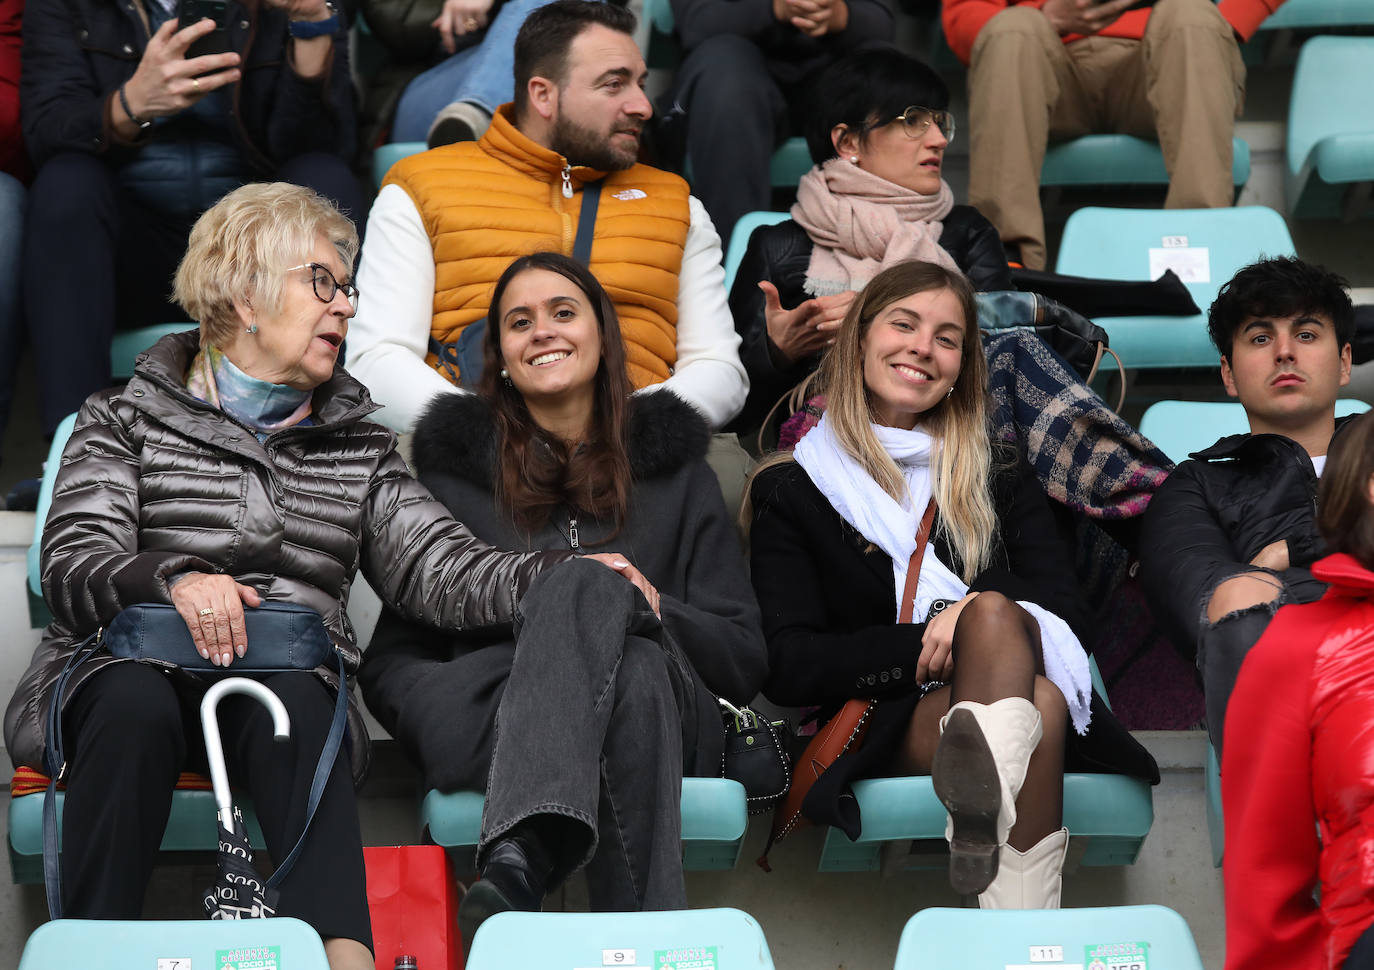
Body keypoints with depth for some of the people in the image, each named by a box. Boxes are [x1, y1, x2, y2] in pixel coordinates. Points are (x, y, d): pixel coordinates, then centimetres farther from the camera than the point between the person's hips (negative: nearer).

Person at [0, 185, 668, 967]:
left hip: (291, 686, 2)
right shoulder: (126, 420, 14)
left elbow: (442, 570, 9)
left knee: (292, 698, -34)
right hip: (138, 662, -1)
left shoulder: (359, 449, 23)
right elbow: (73, 565, -1)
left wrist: (563, 576, -9)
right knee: (134, 700, -36)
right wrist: (174, 578, -23)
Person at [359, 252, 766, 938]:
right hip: (485, 721, 0)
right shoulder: (454, 465, 22)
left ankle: (521, 862, -56)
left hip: (668, 717, 0)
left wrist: (648, 610, -5)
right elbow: (391, 664, 14)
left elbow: (745, 661, 16)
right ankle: (648, 943, -53)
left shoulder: (672, 465, 23)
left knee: (588, 587, -35)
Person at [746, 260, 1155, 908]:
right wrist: (927, 641, -12)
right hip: (888, 725, -2)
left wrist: (978, 624, -14)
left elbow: (1066, 609, 10)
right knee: (1038, 705, -37)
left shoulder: (999, 479, 26)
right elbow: (789, 668, 2)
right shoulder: (791, 490, 16)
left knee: (992, 614, -37)